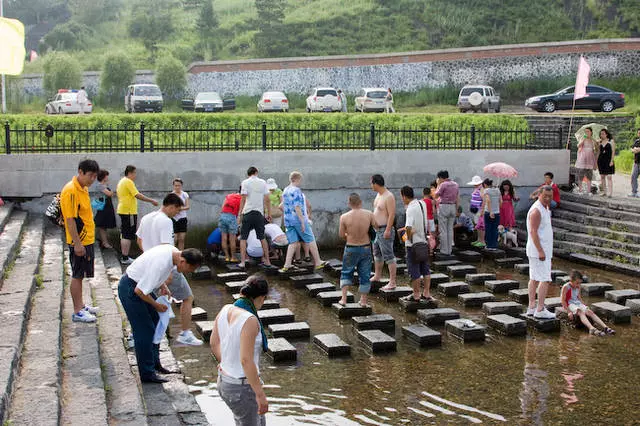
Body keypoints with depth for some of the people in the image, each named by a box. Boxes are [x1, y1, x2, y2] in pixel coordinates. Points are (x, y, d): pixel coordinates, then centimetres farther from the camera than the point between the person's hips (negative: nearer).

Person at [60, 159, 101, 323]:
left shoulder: (83, 188, 10)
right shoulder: (71, 191, -20)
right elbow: (70, 219, -22)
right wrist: (77, 243, -23)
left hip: (87, 240, 9)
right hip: (79, 242, -9)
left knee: (80, 275, 18)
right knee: (77, 275, -2)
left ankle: (80, 305, 29)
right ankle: (77, 312, 5)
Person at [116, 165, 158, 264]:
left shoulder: (121, 181, 16)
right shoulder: (129, 182, -15)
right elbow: (138, 195, -21)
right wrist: (152, 201, -18)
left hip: (122, 211, 10)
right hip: (129, 212, -10)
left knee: (124, 235, 14)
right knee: (128, 236, -7)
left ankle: (124, 257, 19)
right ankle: (125, 258, -5)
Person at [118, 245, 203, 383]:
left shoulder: (174, 252, -6)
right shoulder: (161, 264, -34)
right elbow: (139, 291, -28)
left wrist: (163, 286, 0)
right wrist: (156, 305, -15)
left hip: (140, 284, 10)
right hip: (130, 289, -10)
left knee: (156, 323, 14)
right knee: (144, 331, -7)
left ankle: (154, 363, 27)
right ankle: (147, 373, 2)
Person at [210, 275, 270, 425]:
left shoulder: (225, 310, -2)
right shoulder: (250, 320, -26)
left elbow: (213, 342, 11)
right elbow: (246, 361, -28)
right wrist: (260, 394, -22)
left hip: (225, 382, 9)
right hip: (243, 389, -9)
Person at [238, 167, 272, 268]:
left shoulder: (245, 182, -3)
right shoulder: (263, 182, 6)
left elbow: (243, 199, -10)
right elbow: (267, 200, 5)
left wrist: (240, 214, -7)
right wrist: (269, 213, 13)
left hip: (248, 213, -3)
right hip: (259, 213, 3)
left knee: (243, 238, 2)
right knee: (262, 237, 13)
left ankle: (242, 262, -4)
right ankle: (267, 260, 17)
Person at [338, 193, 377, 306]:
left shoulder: (344, 217, -14)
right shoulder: (369, 214, -11)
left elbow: (341, 235, -6)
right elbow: (376, 226, 3)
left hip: (351, 249, -1)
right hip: (366, 248, 1)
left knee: (346, 273, 16)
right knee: (364, 274, 14)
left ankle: (343, 298, 8)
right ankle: (363, 300, 21)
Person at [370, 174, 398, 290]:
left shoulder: (389, 196, -19)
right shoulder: (379, 194, 11)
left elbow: (392, 214, -23)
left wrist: (387, 230, -26)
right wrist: (374, 225, 21)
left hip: (385, 230, -10)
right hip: (377, 229, 10)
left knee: (389, 256, -9)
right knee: (377, 254, 23)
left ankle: (392, 282, -8)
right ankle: (377, 276, 39)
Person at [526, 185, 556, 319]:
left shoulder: (544, 209, 14)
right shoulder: (536, 210, -17)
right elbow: (533, 231, -23)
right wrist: (540, 251, -25)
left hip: (542, 250, 10)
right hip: (539, 250, -10)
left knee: (534, 278, 12)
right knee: (545, 279, -11)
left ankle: (531, 307, 16)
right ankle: (540, 310, -11)